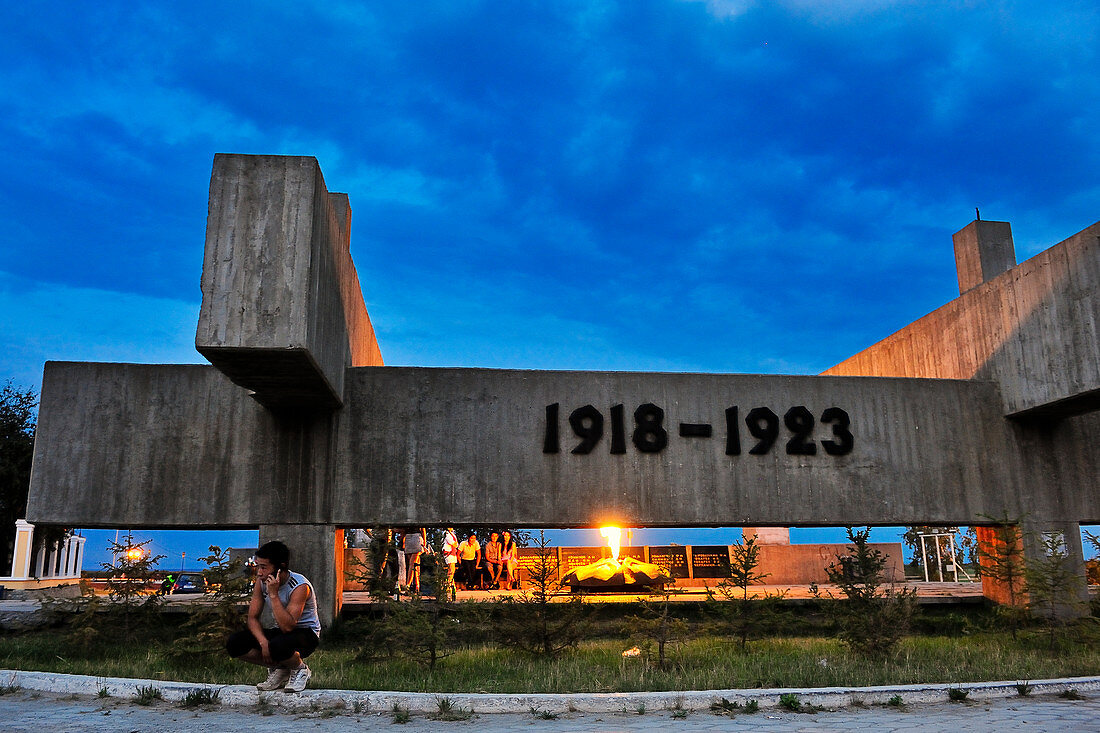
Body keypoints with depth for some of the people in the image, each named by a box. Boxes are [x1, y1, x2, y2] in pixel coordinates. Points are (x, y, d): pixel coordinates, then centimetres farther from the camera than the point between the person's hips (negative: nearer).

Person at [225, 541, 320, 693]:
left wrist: (274, 594, -35)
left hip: (307, 634, -7)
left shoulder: (300, 586, -26)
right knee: (234, 644, -14)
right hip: (280, 632, 7)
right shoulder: (261, 582, -7)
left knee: (278, 646, -40)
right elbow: (253, 618, -4)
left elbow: (287, 626, -33)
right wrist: (263, 642, -22)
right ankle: (279, 668, 3)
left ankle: (300, 668, -5)